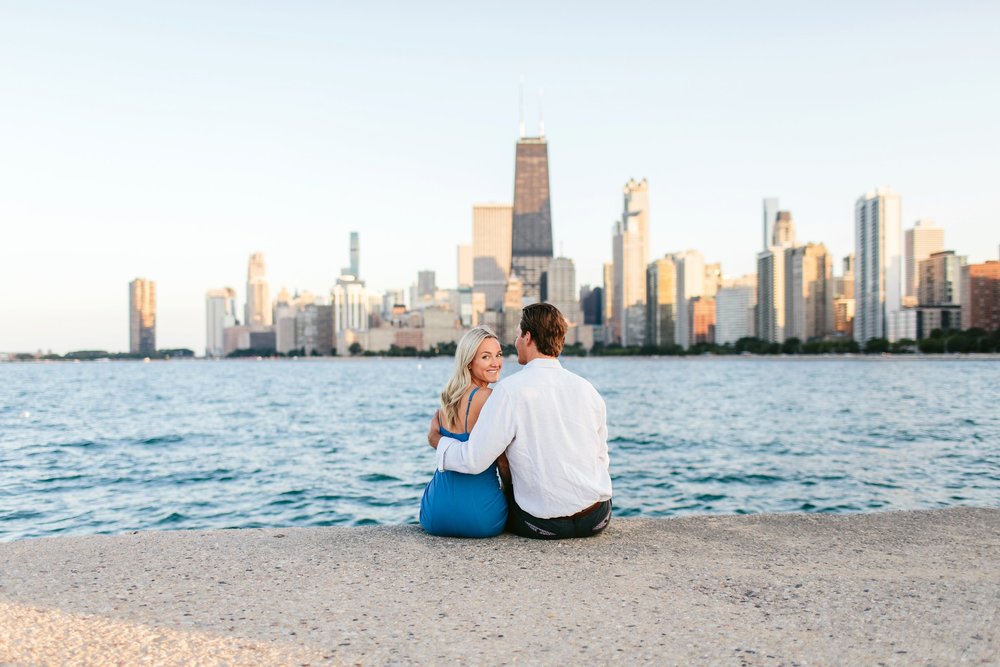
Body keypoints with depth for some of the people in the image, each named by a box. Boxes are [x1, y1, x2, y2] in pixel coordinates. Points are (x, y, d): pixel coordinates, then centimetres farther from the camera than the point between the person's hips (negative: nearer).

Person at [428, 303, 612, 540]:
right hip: (598, 520, 5)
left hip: (545, 525, -4)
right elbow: (601, 458, 10)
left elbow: (474, 460, -14)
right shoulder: (587, 389, 2)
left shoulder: (510, 390, -14)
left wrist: (437, 439, 5)